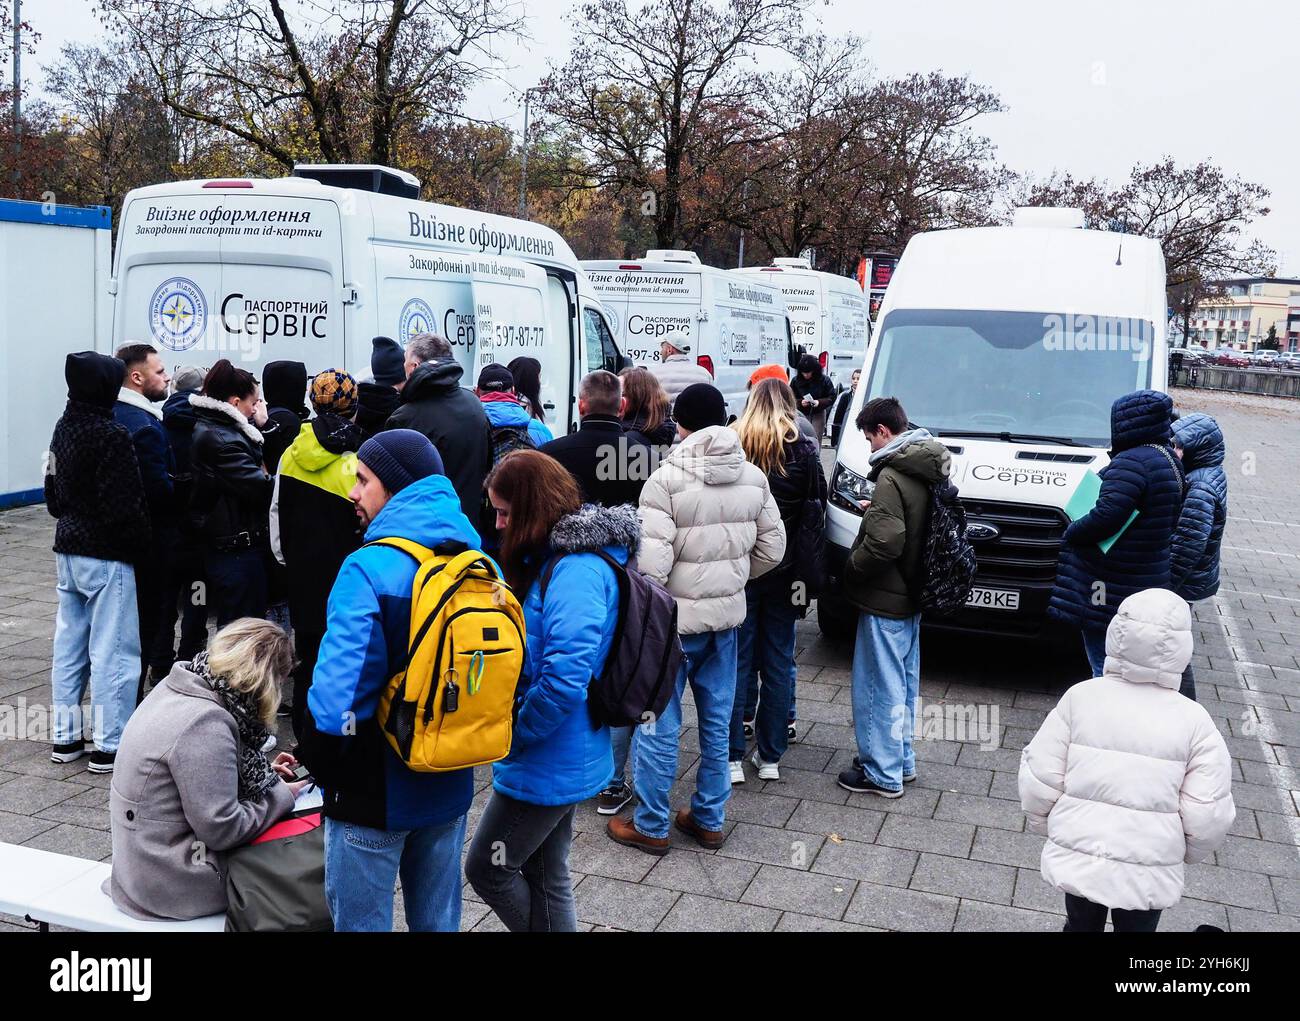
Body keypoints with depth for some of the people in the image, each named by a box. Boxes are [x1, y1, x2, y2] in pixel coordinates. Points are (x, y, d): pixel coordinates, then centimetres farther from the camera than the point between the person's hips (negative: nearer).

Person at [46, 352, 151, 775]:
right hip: (108, 556, -9)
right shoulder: (112, 435, -19)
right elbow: (124, 506, -21)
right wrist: (141, 543, -6)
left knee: (68, 645, 15)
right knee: (112, 652, -1)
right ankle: (110, 746, 4)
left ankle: (65, 737, 25)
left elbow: (54, 493, 16)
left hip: (68, 550, 9)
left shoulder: (64, 427, 8)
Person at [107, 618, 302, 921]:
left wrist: (266, 774, 11)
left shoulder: (179, 688, 1)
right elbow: (221, 829, -24)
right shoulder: (206, 723, -27)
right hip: (171, 884, -9)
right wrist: (282, 796, -10)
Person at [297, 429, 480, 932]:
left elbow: (338, 689, -25)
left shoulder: (368, 569, -21)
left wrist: (318, 763, -9)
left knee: (361, 922, 11)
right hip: (451, 784, 7)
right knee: (438, 918, 21)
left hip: (375, 791, -6)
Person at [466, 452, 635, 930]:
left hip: (549, 764, -9)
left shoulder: (578, 570, -24)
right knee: (546, 875, 19)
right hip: (561, 759, 9)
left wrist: (514, 737, -17)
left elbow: (564, 679, -31)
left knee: (487, 869, 7)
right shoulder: (551, 558, 8)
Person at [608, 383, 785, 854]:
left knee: (658, 723, 6)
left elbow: (651, 563, -23)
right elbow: (772, 548, 7)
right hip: (727, 614, 6)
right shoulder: (753, 477, 2)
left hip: (676, 618, -6)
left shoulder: (667, 479, -18)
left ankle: (651, 826, 17)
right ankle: (709, 820, 28)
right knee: (717, 722, 16)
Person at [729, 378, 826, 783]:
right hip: (784, 569, 1)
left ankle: (733, 756, 11)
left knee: (738, 661, 7)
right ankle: (770, 756, 19)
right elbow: (817, 509, -1)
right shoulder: (804, 451, -4)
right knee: (778, 661, 11)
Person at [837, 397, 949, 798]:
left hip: (885, 599, -9)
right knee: (904, 683, 19)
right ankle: (902, 761, 32)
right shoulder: (927, 471, 6)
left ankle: (883, 773, 12)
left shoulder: (893, 476, -22)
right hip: (912, 596, 9)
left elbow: (885, 542, -29)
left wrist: (851, 565, -13)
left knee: (880, 687, 2)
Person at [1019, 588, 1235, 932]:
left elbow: (1039, 781, -8)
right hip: (1148, 872, 0)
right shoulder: (1194, 720, -13)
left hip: (1077, 855, 1)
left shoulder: (1080, 697, -11)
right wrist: (1190, 851, 11)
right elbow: (1208, 816, -10)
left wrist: (1045, 825, 12)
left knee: (1082, 925, 25)